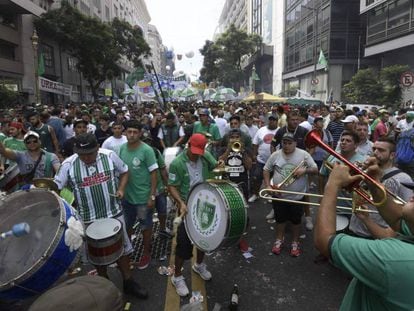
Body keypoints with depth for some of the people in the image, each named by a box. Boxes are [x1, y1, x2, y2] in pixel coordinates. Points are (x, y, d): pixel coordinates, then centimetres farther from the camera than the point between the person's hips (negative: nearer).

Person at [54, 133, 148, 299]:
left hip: (114, 213, 1)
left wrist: (121, 189, -9)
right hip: (89, 219, 0)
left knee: (122, 248, 14)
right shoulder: (68, 164, -12)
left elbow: (124, 172, 5)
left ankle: (128, 282, 35)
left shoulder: (109, 156, -10)